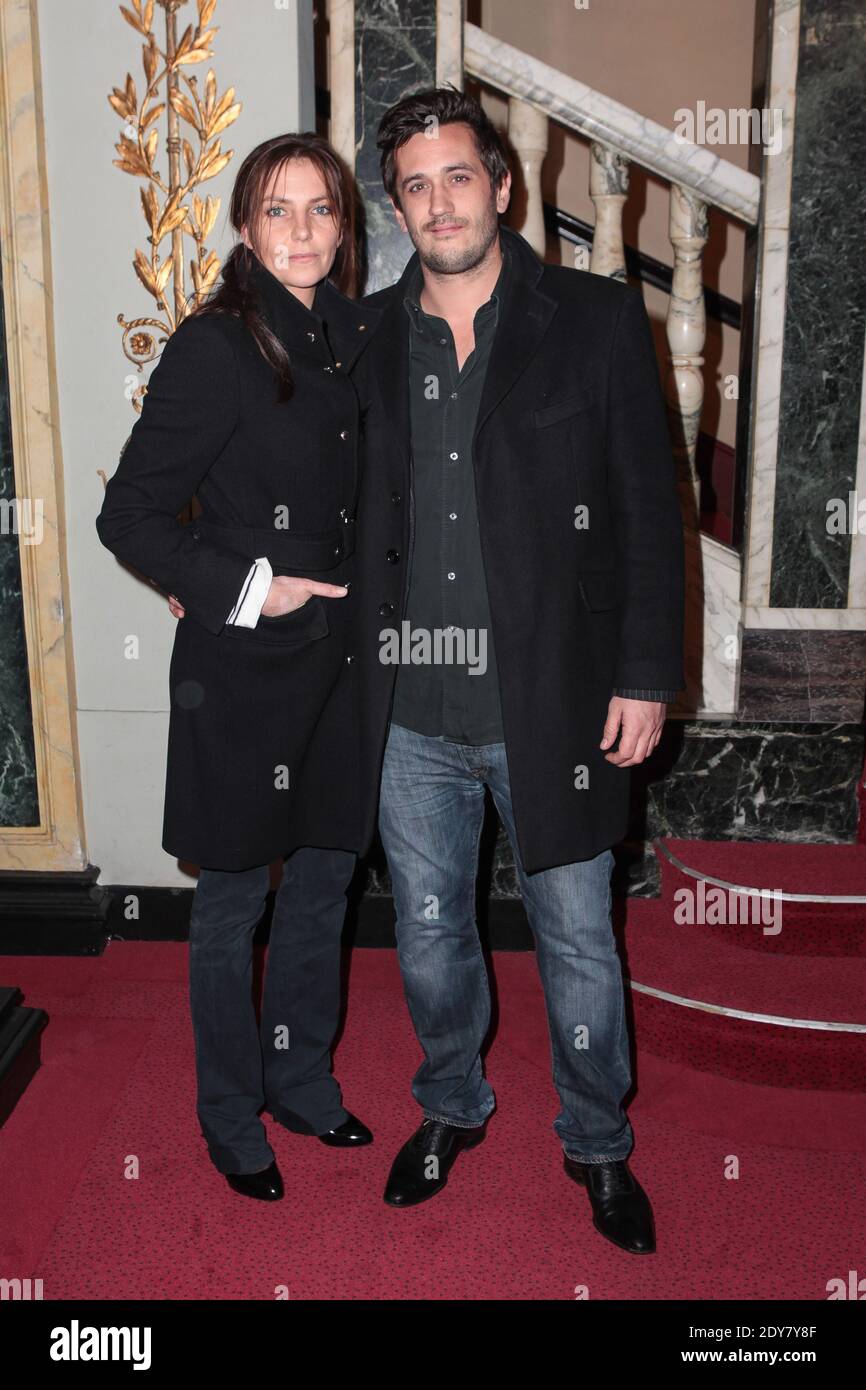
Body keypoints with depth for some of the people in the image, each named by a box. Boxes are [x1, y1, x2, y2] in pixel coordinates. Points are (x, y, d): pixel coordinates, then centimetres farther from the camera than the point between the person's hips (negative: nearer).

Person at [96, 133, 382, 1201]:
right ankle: (231, 1115, 31)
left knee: (325, 876, 17)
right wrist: (246, 586, -17)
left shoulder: (356, 335, 6)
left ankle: (301, 1081, 39)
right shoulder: (214, 348, -13)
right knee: (234, 900, 9)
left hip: (337, 655, 7)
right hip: (240, 670, -6)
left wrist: (362, 608, 5)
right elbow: (129, 517, -12)